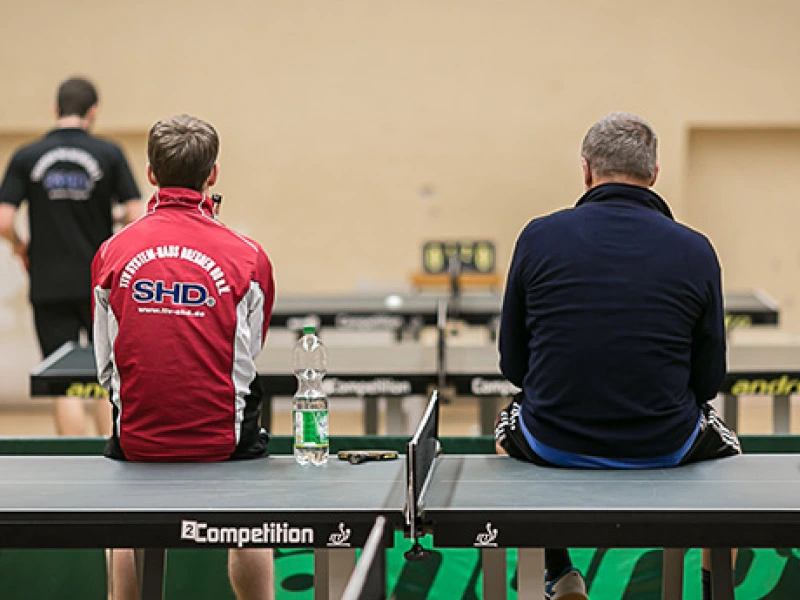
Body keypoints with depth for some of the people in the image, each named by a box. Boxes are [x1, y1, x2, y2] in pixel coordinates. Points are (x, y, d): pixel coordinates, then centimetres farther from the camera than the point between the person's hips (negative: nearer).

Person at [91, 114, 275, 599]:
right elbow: (245, 362, 3)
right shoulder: (248, 256, -7)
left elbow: (106, 366, 6)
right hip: (222, 439, -1)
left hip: (137, 438, 1)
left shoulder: (112, 253, -3)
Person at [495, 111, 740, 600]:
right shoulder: (694, 250, -6)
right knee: (723, 442, 34)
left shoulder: (539, 236, -5)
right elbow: (710, 378, -1)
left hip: (553, 446, 0)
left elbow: (513, 363, 2)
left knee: (510, 423, 37)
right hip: (666, 447, 0)